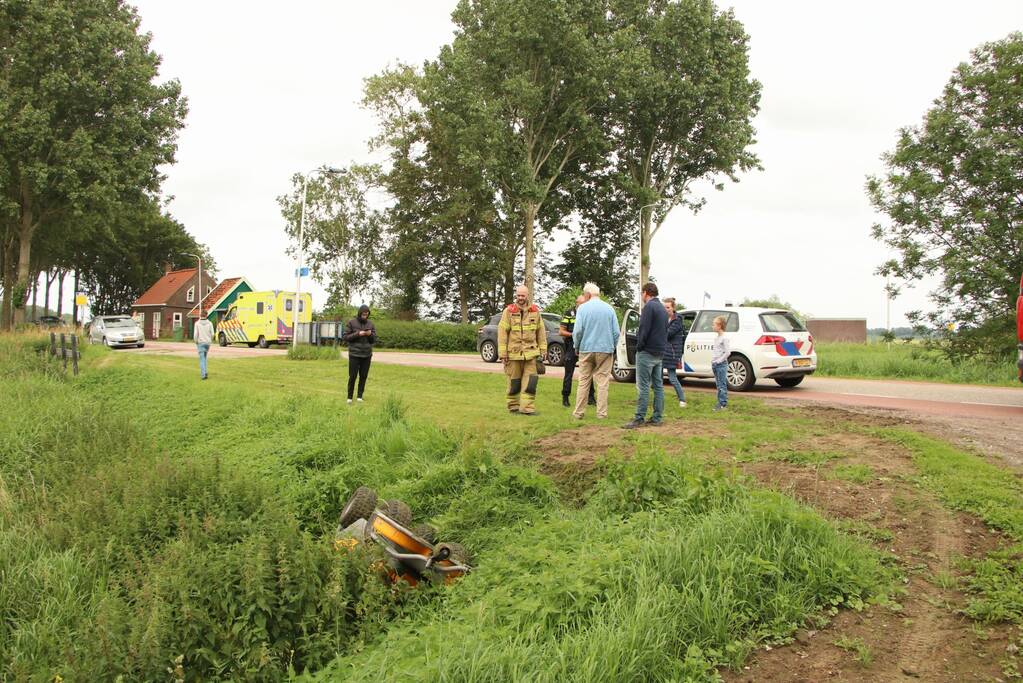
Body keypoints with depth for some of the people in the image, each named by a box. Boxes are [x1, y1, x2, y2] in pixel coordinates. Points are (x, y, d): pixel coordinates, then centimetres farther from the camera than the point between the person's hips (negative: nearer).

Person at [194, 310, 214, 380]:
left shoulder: (197, 323, -6)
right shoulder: (209, 323, -1)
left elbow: (195, 334, -10)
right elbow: (212, 334, -3)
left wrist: (196, 342, 4)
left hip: (200, 343, -2)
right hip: (207, 343, 2)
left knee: (202, 359, -2)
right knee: (204, 357, 20)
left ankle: (203, 374, -11)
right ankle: (204, 372, 18)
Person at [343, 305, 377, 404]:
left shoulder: (371, 324, 7)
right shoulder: (351, 323, -2)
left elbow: (374, 340, 9)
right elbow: (345, 337, -4)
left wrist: (370, 334, -12)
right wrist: (357, 334, -16)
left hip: (367, 355, 3)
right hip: (354, 354, -3)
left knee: (363, 376, 4)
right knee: (352, 376, -1)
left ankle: (360, 396, 16)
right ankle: (349, 397, 11)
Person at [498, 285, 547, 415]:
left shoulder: (535, 311, 7)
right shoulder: (509, 311, -1)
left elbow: (541, 331, 11)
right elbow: (502, 332, -3)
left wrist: (543, 350, 7)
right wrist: (502, 353, -8)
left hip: (531, 353, 2)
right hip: (513, 353, -2)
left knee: (530, 381, -5)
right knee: (514, 382, 7)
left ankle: (527, 407, -2)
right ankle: (513, 407, 20)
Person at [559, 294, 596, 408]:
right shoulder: (569, 314, -1)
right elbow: (561, 331, -2)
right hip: (571, 348, -3)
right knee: (569, 374, 3)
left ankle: (591, 397, 11)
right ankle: (565, 398, 11)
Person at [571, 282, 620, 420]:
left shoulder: (582, 308, -4)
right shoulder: (609, 309, 1)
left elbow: (577, 331, -9)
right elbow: (616, 332, 0)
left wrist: (577, 347, 6)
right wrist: (613, 348, 13)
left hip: (586, 350, 0)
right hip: (605, 349, 1)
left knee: (583, 382, 7)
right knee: (602, 383, 4)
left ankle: (579, 412, 10)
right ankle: (601, 413, 4)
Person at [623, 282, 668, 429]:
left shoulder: (649, 306, -13)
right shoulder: (662, 308, 17)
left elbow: (644, 329, -19)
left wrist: (639, 346, -8)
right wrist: (661, 347, 16)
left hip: (647, 352, -9)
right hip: (659, 353, 9)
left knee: (643, 387, -9)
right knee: (658, 385, 10)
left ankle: (639, 419, -9)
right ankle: (657, 417, 12)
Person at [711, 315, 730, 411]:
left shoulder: (724, 338, -12)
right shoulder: (716, 338, 14)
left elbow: (727, 352, -17)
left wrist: (719, 360, -16)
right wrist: (712, 361, 11)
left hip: (721, 364, -9)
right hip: (715, 365, 9)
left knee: (722, 385, -6)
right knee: (718, 385, 12)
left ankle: (723, 404, -5)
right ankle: (720, 402, 18)